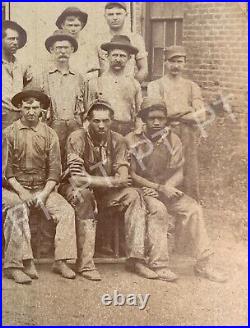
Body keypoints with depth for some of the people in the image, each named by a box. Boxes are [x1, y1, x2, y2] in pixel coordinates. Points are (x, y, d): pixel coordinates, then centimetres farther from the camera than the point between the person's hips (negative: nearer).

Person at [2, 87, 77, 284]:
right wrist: (21, 192, -16)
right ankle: (14, 265, -32)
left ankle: (61, 261, -17)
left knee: (67, 211, -20)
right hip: (14, 187, -2)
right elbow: (6, 170, -3)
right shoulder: (9, 133, 1)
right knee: (19, 211, -33)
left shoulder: (49, 135, 7)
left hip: (42, 188, 3)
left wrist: (44, 194, -12)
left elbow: (55, 170, 3)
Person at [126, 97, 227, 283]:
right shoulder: (132, 140, -7)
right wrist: (160, 188, -18)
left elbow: (178, 174, 1)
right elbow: (131, 175, -11)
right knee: (158, 209, -33)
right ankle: (159, 264, -29)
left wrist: (166, 188, -20)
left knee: (193, 209, -18)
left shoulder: (173, 140, 4)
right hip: (141, 190, -4)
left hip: (167, 188, 4)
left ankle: (204, 264, -12)